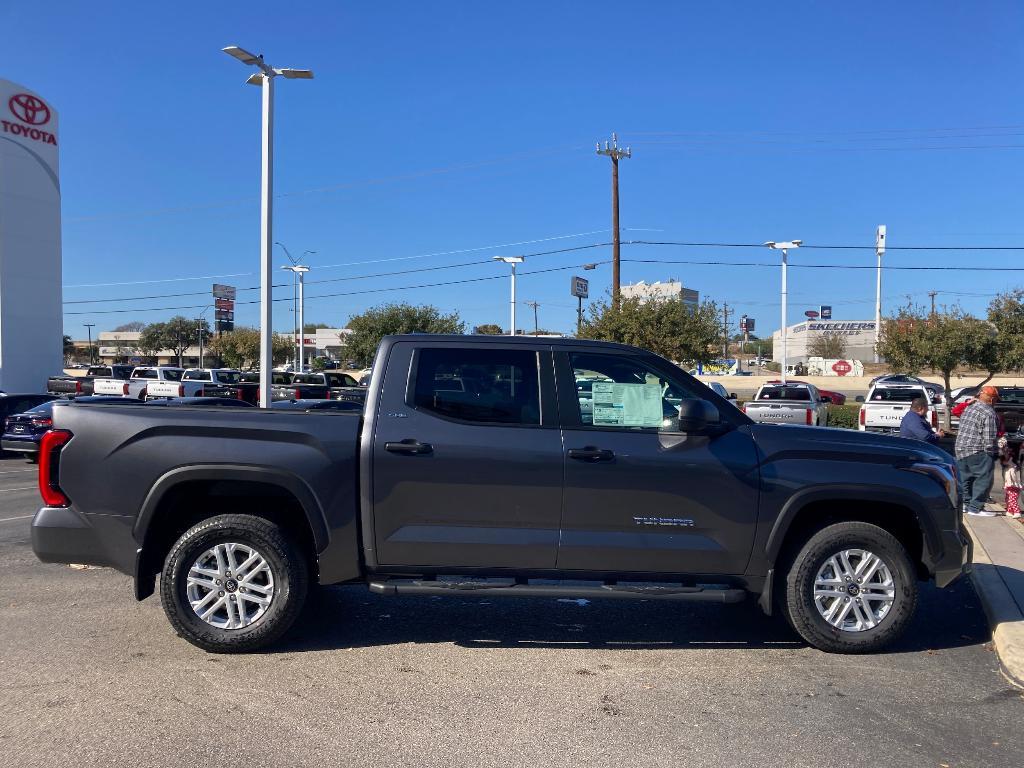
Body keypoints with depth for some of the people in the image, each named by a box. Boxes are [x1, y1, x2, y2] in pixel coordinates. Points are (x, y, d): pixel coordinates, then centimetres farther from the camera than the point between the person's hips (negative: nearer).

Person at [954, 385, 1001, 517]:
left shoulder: (969, 409, 14)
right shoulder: (989, 413, -13)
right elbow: (989, 437, -16)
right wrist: (993, 453, -6)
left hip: (960, 449, 9)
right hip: (977, 451, -9)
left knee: (965, 478, 17)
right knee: (984, 479, -3)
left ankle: (965, 504, 24)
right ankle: (975, 508, -4)